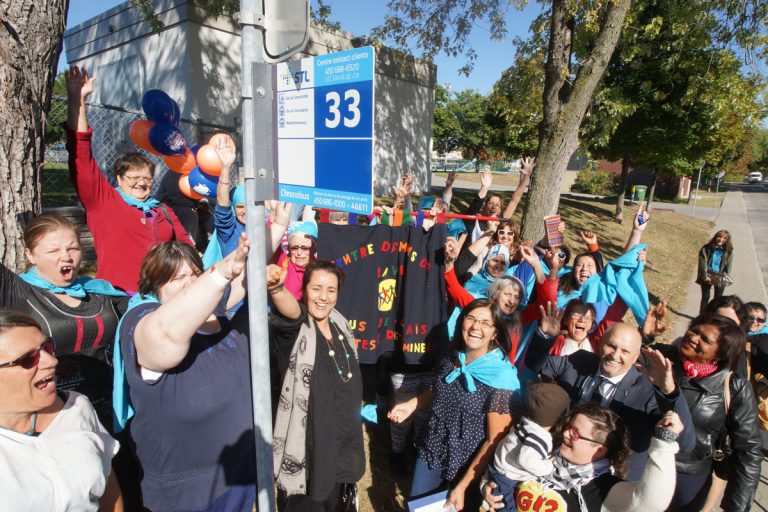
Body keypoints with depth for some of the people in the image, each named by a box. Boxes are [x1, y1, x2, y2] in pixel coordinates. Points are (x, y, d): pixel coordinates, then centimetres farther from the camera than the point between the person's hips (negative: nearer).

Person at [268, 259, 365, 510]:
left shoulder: (340, 325, 3)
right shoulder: (297, 328, -16)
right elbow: (291, 311, -42)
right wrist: (276, 288, -63)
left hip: (343, 442, 6)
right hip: (307, 447, -6)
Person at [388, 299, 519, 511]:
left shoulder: (501, 379, -24)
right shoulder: (450, 357, -7)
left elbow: (495, 441, -19)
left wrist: (463, 485, -16)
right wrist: (412, 404, -1)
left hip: (469, 467, -5)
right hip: (431, 452, 5)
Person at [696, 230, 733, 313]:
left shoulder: (728, 251, -4)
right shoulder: (706, 248, -8)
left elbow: (728, 266, -3)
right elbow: (702, 263, -10)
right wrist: (705, 277, -14)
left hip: (720, 279, 1)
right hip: (707, 277, -1)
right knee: (705, 297, 5)